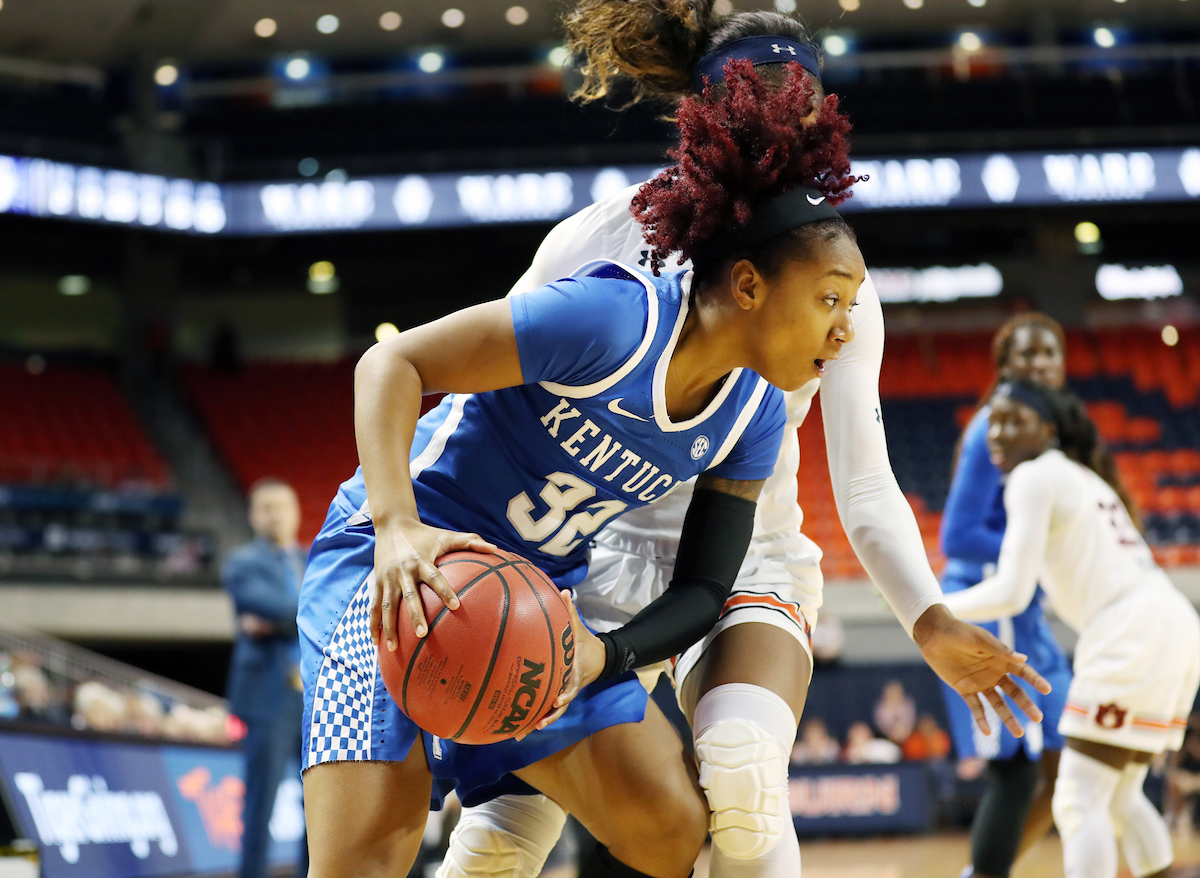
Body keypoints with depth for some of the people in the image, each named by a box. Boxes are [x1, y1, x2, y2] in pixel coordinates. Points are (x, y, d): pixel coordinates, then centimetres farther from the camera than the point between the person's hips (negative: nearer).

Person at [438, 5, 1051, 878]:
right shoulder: (603, 242, -7)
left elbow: (867, 490, -3)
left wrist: (931, 624, -19)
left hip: (749, 570, 1)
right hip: (600, 554, 0)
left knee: (741, 779, -31)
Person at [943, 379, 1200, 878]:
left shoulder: (1034, 476, -3)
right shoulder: (1084, 478, 26)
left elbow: (1011, 593, -10)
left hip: (1135, 633, -9)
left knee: (1080, 800, -10)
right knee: (1120, 797, 18)